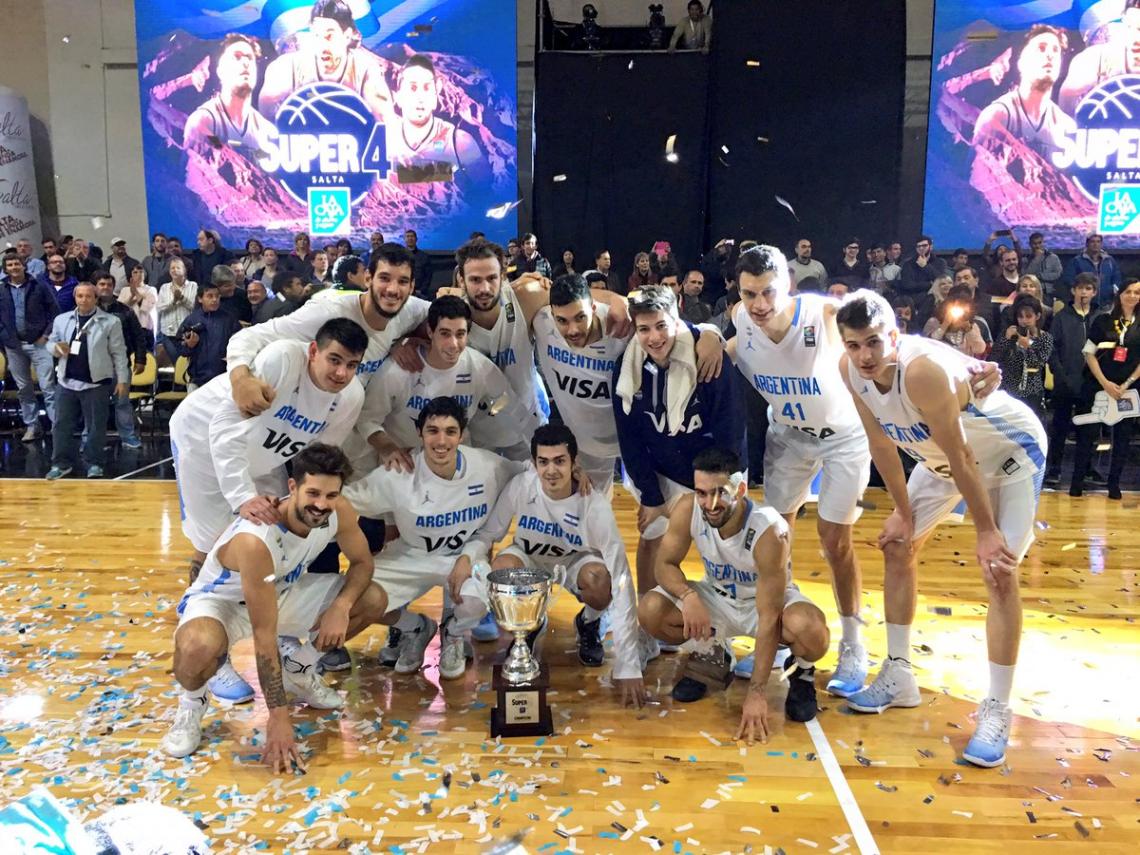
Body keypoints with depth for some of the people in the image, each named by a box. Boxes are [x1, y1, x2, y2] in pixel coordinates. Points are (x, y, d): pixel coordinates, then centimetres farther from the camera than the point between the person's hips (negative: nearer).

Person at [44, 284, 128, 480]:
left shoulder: (110, 322, -4)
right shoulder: (61, 320, 8)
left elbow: (118, 353, -3)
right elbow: (50, 343, 17)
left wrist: (122, 379, -6)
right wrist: (56, 348, -8)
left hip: (96, 383, -4)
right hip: (67, 381, 4)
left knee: (95, 425, 4)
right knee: (62, 424, 8)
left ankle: (94, 463, 15)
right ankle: (62, 463, 18)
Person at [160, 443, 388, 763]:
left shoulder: (339, 512, -22)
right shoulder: (255, 539, -39)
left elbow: (362, 563, -4)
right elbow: (264, 635, -35)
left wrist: (341, 606, -26)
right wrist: (278, 718, -32)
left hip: (281, 591, 6)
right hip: (220, 600, -6)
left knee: (373, 600, -7)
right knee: (197, 647, -40)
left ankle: (297, 670, 16)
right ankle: (191, 702, -1)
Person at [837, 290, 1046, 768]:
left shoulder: (924, 370, -39)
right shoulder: (850, 370, -18)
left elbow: (961, 459, -31)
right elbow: (882, 444, -6)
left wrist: (986, 531, -22)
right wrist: (904, 513, -1)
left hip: (1011, 451, -7)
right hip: (944, 454, 7)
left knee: (999, 573, -15)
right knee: (897, 547, 6)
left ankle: (996, 711, -5)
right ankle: (899, 676, 18)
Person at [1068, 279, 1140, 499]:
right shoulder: (1103, 320, 1)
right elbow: (1089, 354, -1)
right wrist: (1105, 383, -9)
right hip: (1097, 386, -2)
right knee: (1087, 434, -2)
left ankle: (1114, 484, 13)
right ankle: (1077, 482, 3)